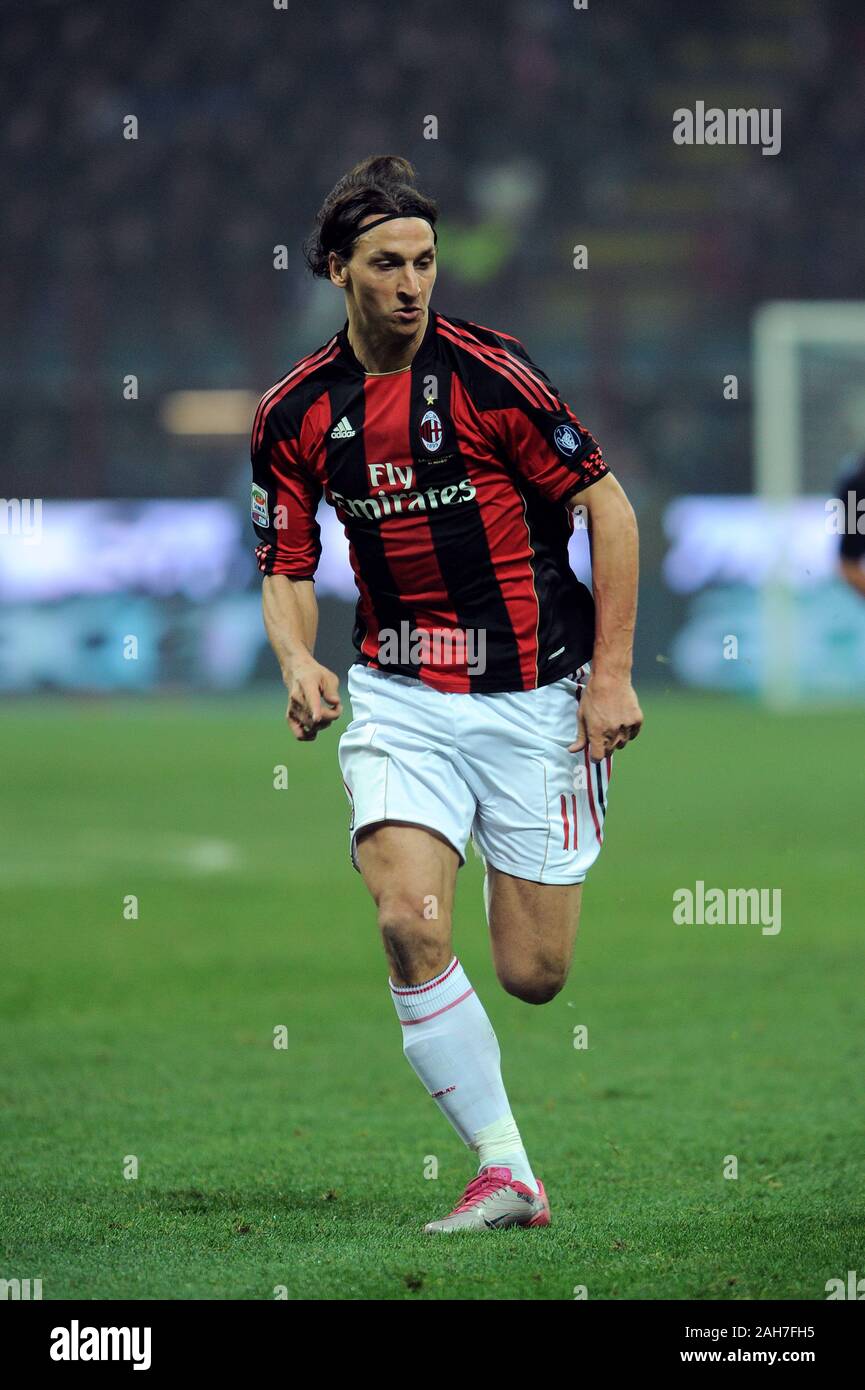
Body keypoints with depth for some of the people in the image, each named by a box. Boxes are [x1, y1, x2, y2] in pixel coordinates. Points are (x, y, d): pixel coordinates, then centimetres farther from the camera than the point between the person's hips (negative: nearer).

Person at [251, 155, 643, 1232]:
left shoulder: (488, 373, -11)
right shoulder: (293, 415, 0)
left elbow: (608, 506, -5)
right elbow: (287, 572, 8)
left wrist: (611, 674, -9)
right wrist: (298, 661, -14)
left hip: (532, 691, -2)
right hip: (400, 698, 2)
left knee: (532, 975, 0)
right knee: (408, 923, -20)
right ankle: (505, 1173, -9)